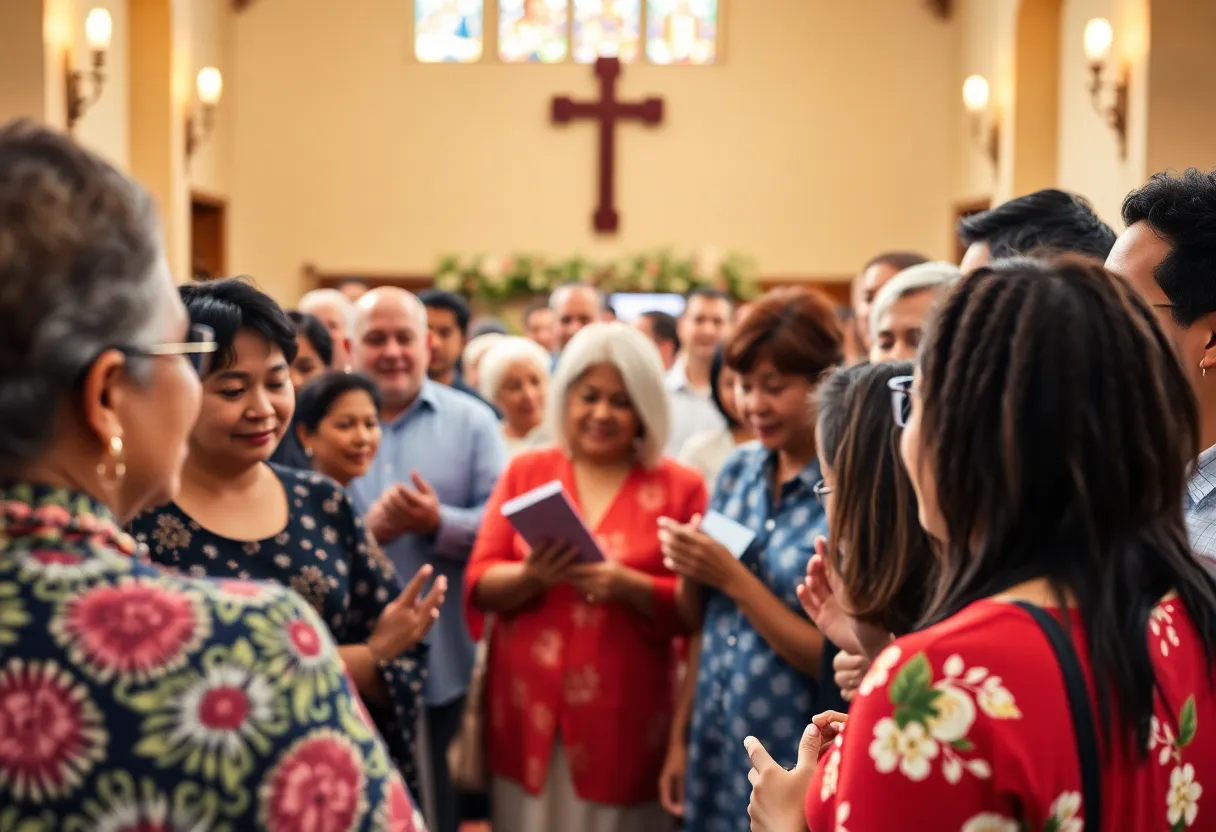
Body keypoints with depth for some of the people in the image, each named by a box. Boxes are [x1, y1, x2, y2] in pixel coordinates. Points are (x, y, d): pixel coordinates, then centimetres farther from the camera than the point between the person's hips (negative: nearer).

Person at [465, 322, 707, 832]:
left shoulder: (680, 488, 0)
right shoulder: (525, 472, 6)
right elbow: (479, 584, 2)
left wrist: (630, 588, -20)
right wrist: (531, 576, -18)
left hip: (623, 717, -1)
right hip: (528, 708, 2)